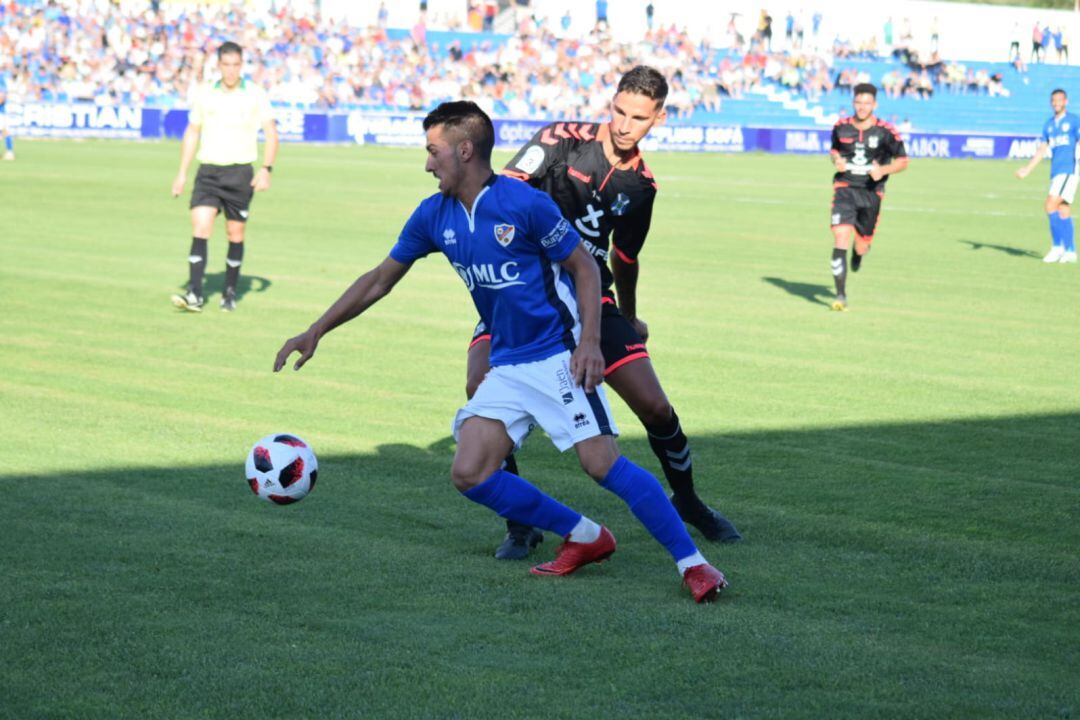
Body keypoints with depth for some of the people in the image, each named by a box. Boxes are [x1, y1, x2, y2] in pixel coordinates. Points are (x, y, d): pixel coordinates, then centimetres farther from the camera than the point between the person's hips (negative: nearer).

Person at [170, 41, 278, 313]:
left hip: (240, 173, -1)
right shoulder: (204, 94, 7)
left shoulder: (255, 95, 0)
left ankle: (230, 293, 19)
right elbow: (192, 133, 15)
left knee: (236, 234, 4)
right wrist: (182, 173, 10)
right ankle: (194, 294, -18)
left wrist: (266, 169, -11)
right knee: (200, 227, -13)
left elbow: (271, 134, 2)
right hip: (208, 171, 1)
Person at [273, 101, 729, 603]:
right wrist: (316, 332, 14)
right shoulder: (434, 216, 5)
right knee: (469, 474, -6)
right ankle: (584, 537, 8)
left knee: (601, 463, -20)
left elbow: (585, 267, -5)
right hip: (506, 367, 7)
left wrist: (589, 342, -17)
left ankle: (693, 564, -14)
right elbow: (379, 280, 15)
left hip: (558, 356, -7)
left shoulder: (525, 203, -13)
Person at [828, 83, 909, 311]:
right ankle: (841, 296, -13)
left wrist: (883, 170, -19)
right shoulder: (841, 127, 1)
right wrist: (836, 160, -3)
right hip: (845, 188, 0)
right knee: (841, 236, -17)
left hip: (871, 192, 0)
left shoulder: (886, 132, -7)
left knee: (862, 245, 6)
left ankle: (859, 255, 48)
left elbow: (902, 161, -1)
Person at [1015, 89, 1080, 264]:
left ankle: (1057, 247, -10)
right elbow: (1042, 149, 21)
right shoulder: (1049, 124, 17)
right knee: (1063, 211, 6)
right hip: (1055, 171, 6)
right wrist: (1028, 169, 15)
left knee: (1051, 205, -16)